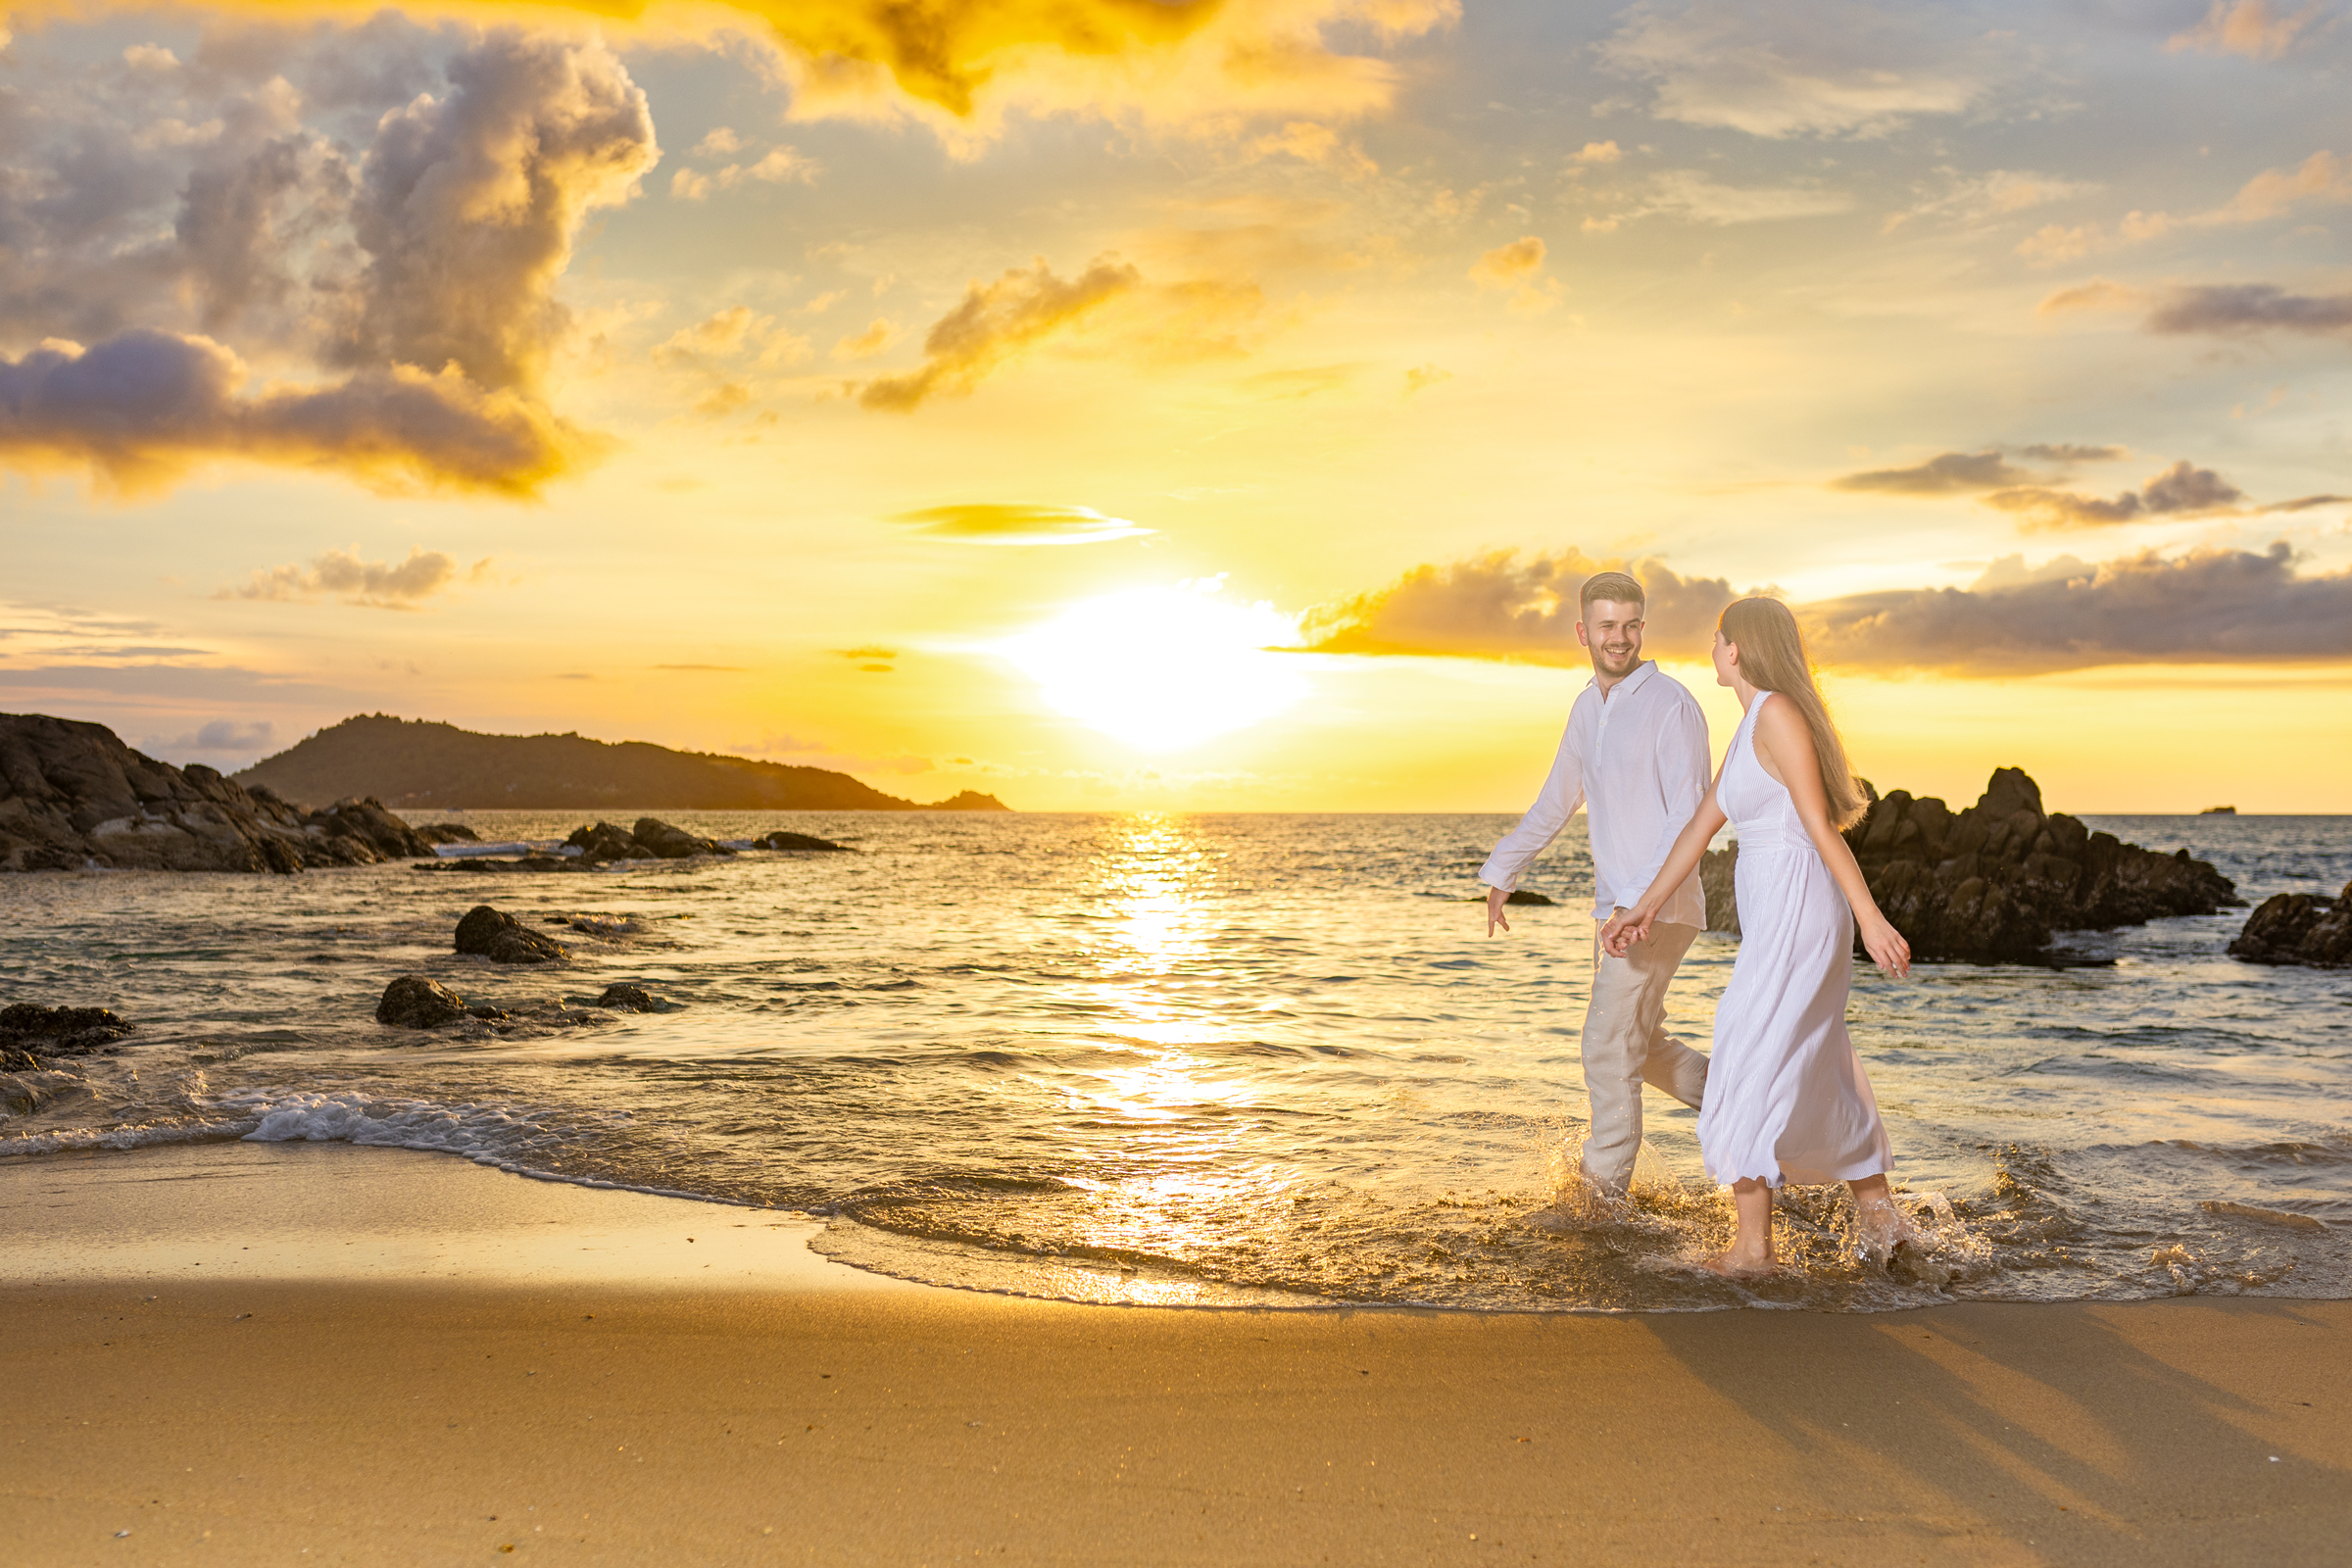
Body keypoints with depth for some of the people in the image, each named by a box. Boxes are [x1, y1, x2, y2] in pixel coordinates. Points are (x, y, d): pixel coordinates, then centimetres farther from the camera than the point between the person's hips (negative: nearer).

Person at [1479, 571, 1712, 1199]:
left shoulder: (1672, 705, -14)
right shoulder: (1588, 707, 11)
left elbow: (1690, 818, -21)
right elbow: (1556, 801, 23)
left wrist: (1641, 903, -30)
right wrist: (1500, 874, 22)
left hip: (1660, 911, -8)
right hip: (1616, 907, 8)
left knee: (1609, 1048, -5)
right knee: (1639, 1044, 18)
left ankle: (1603, 1190, 6)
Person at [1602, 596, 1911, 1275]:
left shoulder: (1778, 712, -13)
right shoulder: (1750, 730, 17)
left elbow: (1820, 823, -18)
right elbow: (1701, 826, 21)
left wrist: (1870, 917, -19)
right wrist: (1647, 908, 22)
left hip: (1797, 913, -10)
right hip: (1780, 919, 10)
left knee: (1747, 1068, -6)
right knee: (1815, 1075, 17)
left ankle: (1753, 1246, -1)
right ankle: (1880, 1219, 27)